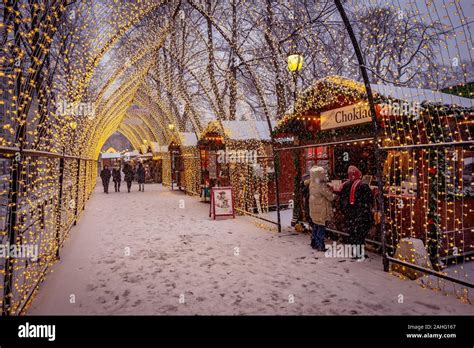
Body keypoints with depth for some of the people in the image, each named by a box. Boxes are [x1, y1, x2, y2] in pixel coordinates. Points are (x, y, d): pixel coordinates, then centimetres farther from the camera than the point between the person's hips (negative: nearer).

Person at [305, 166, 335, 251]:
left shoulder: (312, 184, -1)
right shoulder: (322, 186, -22)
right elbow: (330, 197, -17)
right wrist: (334, 195, 3)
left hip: (314, 210, 8)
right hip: (321, 211, -8)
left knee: (315, 227, 17)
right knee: (321, 228, 2)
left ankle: (314, 243, 27)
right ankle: (320, 246, 8)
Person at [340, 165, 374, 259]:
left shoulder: (345, 185, 3)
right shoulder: (363, 185, -14)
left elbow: (342, 199, 9)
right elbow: (370, 199, -11)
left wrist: (344, 210, 18)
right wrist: (369, 210, 4)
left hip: (349, 213, 5)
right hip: (361, 213, -5)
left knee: (352, 232, 13)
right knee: (361, 232, 1)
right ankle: (359, 253, 3)